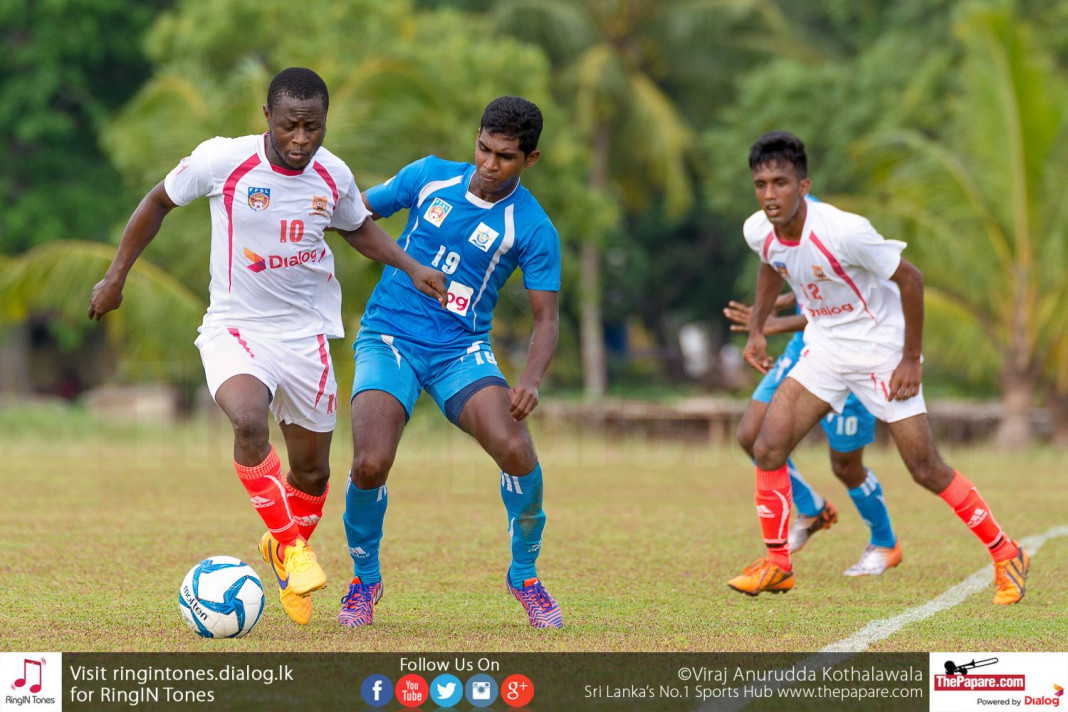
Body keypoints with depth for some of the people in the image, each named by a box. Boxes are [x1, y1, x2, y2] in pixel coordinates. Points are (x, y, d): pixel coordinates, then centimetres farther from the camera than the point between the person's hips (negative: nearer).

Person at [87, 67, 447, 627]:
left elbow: (358, 227, 18)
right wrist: (116, 276, 3)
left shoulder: (333, 176, -5)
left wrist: (412, 268, 5)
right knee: (249, 419, -33)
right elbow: (159, 202, 2)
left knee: (311, 471, 10)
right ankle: (290, 544, -14)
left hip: (306, 334, 4)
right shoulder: (223, 160, -16)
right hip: (234, 329, -4)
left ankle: (284, 548, 42)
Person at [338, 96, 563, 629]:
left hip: (461, 351, 0)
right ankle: (364, 580, 7)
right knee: (370, 464, -23)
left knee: (516, 451, -24)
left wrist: (531, 379, -20)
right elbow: (359, 211, 16)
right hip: (388, 340, 0)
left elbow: (546, 317, -2)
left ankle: (525, 575, 4)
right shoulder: (429, 176, 2)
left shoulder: (533, 229, -4)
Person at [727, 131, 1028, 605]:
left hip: (881, 348, -5)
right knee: (767, 449, -9)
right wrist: (756, 329, 10)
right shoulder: (758, 232, -11)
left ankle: (1005, 556, 13)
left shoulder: (843, 231, -30)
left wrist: (911, 359, -16)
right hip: (824, 349, 5)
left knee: (925, 468, -4)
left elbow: (909, 279, -18)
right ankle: (777, 565, 8)